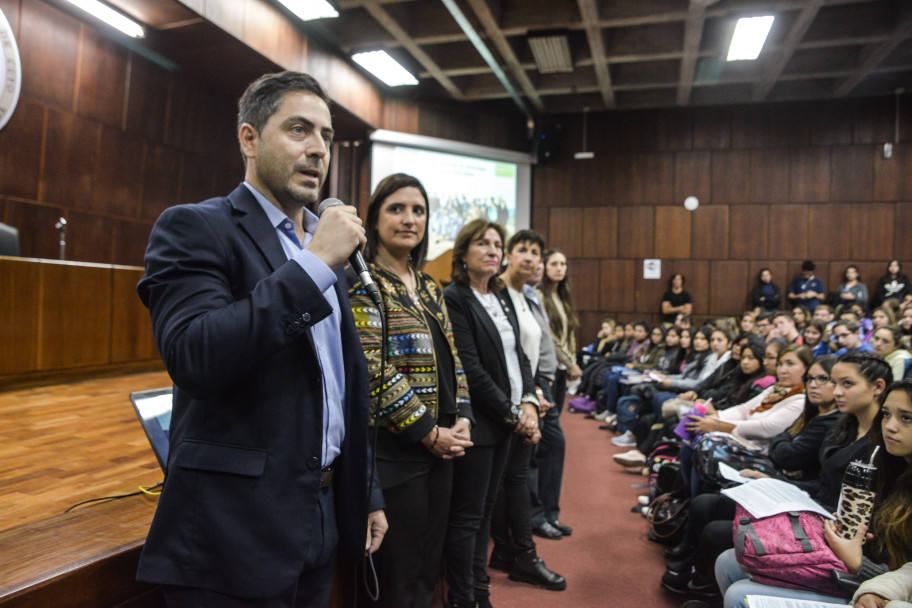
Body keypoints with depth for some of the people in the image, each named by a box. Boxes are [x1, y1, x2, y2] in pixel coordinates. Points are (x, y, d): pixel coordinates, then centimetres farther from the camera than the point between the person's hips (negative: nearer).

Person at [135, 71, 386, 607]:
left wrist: (367, 495, 16)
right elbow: (195, 357, -26)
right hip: (236, 531, -6)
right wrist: (314, 264, -22)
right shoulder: (193, 228, -9)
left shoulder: (324, 246, 11)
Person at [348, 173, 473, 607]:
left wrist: (462, 420, 1)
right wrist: (429, 432, -15)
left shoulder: (429, 288, 15)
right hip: (393, 451, -7)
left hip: (440, 447, 8)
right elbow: (374, 369, -18)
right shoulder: (362, 283, -9)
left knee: (428, 572, 17)